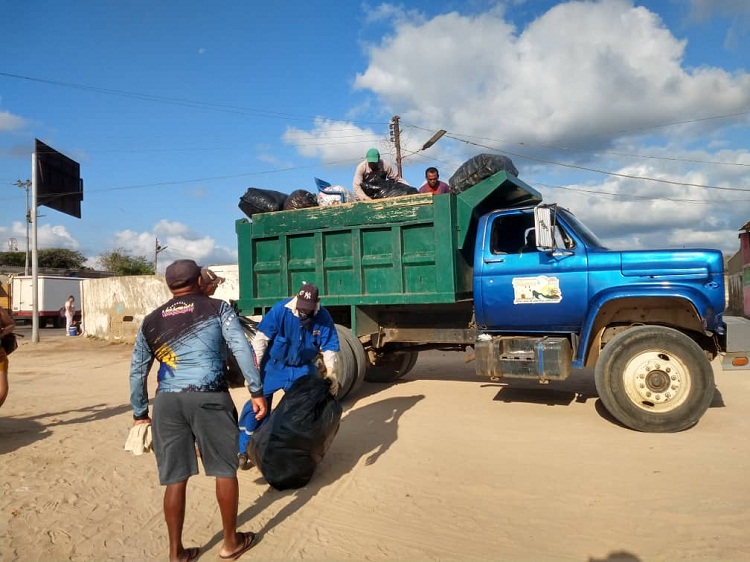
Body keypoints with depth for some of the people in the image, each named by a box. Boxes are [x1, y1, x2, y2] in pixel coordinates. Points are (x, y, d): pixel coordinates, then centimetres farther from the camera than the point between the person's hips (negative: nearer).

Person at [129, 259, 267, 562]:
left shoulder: (150, 322, 16)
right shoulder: (217, 308, 6)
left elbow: (137, 371, 18)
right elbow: (242, 349, -5)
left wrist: (139, 413, 28)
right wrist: (257, 392, -4)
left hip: (166, 402, 3)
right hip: (209, 398, -3)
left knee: (175, 479, 13)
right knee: (225, 470, 13)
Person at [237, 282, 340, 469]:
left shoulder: (323, 317, -16)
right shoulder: (280, 309, -23)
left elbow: (329, 347, -10)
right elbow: (261, 338, -19)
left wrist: (331, 373, -19)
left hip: (303, 369, 2)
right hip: (274, 365, -2)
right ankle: (244, 451, 6)